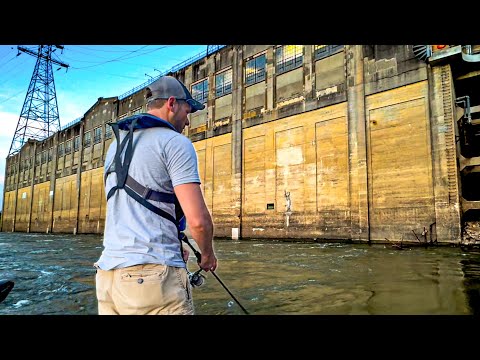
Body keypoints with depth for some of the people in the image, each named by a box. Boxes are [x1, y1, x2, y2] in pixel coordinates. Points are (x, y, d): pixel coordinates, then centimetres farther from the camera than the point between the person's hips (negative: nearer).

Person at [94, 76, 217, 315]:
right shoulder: (176, 143, -7)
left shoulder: (116, 145, 17)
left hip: (108, 275, 8)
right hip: (153, 277, -7)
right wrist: (208, 254, 6)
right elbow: (198, 220, -15)